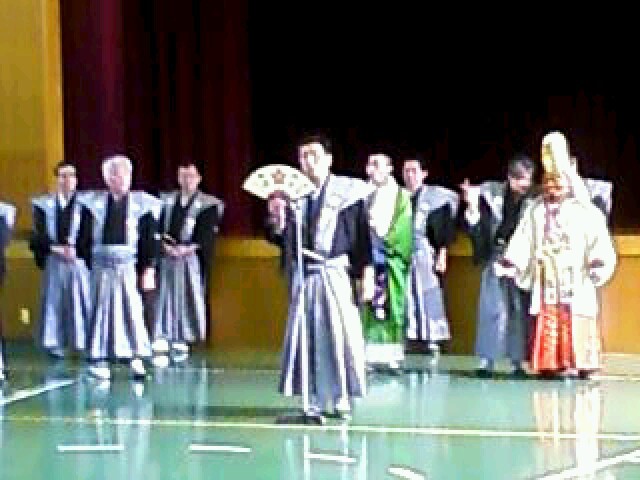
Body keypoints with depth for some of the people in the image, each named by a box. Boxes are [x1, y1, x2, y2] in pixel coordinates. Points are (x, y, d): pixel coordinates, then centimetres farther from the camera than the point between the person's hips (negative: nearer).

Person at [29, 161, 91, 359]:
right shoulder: (44, 204, 7)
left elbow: (87, 234, -5)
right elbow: (39, 234, -2)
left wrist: (73, 249, -18)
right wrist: (58, 249, -14)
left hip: (78, 260, -2)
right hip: (53, 261, 2)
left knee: (80, 299, -3)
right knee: (53, 300, 3)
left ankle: (83, 342, 1)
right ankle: (54, 343, 9)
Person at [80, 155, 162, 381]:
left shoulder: (141, 203, 1)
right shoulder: (95, 203, 3)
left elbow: (149, 241, 2)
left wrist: (149, 269, -1)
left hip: (128, 267, -1)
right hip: (101, 267, 1)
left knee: (131, 310, -2)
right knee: (101, 310, 5)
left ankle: (136, 358, 5)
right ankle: (100, 360, 12)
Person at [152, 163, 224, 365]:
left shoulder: (208, 205, 5)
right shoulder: (166, 201, 14)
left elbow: (207, 234, -4)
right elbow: (157, 227, 7)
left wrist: (189, 248, -16)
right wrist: (165, 245, -11)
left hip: (192, 260, -2)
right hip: (166, 259, 2)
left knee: (187, 301, -1)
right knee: (164, 300, -5)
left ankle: (181, 342, 7)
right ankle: (161, 347, -9)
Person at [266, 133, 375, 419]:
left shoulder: (348, 191, -1)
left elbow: (362, 236, -1)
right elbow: (279, 238, 8)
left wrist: (366, 274, -5)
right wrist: (276, 220, -13)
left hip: (336, 274, -3)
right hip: (303, 275, 3)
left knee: (339, 335, -1)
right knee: (307, 336, 4)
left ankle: (342, 398, 9)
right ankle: (316, 400, 11)